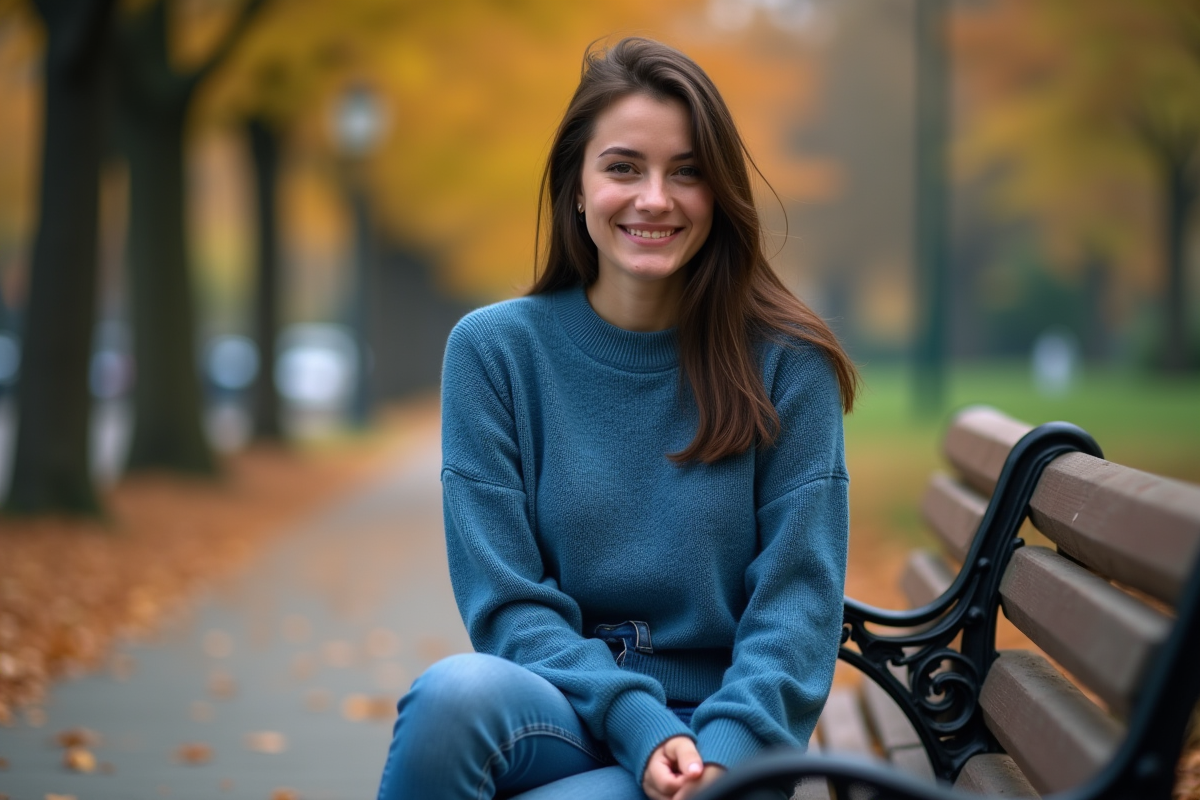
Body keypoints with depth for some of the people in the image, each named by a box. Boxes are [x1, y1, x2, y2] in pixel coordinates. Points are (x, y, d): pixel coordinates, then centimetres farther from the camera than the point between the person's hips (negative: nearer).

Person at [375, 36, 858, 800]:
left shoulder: (786, 363, 0)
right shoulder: (493, 349, 2)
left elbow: (799, 596, -4)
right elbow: (507, 605, -2)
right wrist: (638, 723, -17)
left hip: (713, 737, -2)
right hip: (555, 711, 2)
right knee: (458, 690, -34)